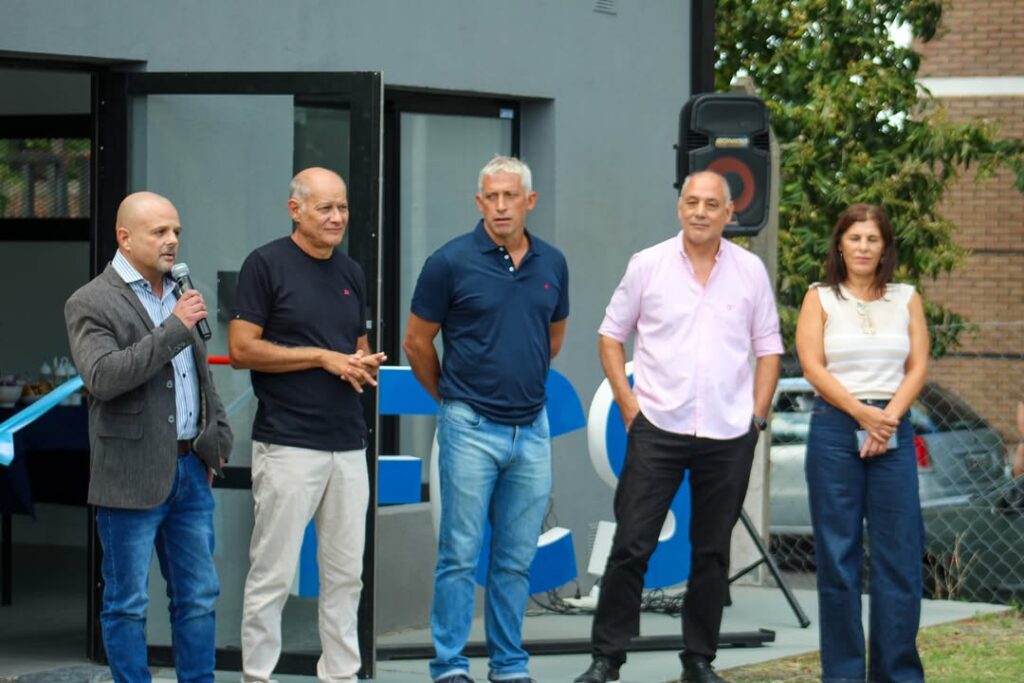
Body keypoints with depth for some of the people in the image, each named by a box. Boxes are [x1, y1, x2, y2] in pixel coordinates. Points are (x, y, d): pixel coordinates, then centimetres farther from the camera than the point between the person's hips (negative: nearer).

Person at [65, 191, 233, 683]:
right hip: (132, 476, -7)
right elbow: (102, 378, -24)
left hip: (190, 471, 7)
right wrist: (174, 327, -22)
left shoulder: (180, 295, 14)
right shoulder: (90, 304, -9)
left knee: (198, 596, 10)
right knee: (127, 604, 2)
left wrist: (216, 439, 14)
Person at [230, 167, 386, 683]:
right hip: (287, 445, -6)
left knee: (345, 573, 9)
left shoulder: (351, 273, 14)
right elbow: (241, 350, -11)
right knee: (272, 574, -3)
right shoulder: (266, 265, -6)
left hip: (348, 445, 6)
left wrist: (365, 365, -2)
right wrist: (324, 357, -14)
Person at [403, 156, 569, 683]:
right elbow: (417, 342, 2)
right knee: (460, 555, -2)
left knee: (517, 559, 9)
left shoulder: (551, 264, 6)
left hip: (531, 427, 4)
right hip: (471, 427, -4)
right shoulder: (451, 262, -7)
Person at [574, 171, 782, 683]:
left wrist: (758, 414, 3)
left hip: (729, 435, 2)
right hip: (657, 429, -2)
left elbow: (768, 347, 12)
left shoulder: (750, 271, 6)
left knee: (712, 551, 8)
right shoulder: (648, 265, 2)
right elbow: (611, 336, 8)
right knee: (632, 545, -5)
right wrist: (628, 405, -1)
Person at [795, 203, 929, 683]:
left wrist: (888, 417, -10)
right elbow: (813, 367, -4)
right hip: (835, 428, -2)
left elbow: (918, 367, 5)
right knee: (837, 554, -1)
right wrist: (863, 414, -13)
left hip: (894, 431, 2)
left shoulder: (906, 299, 12)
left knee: (899, 554, -2)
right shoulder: (820, 298, 7)